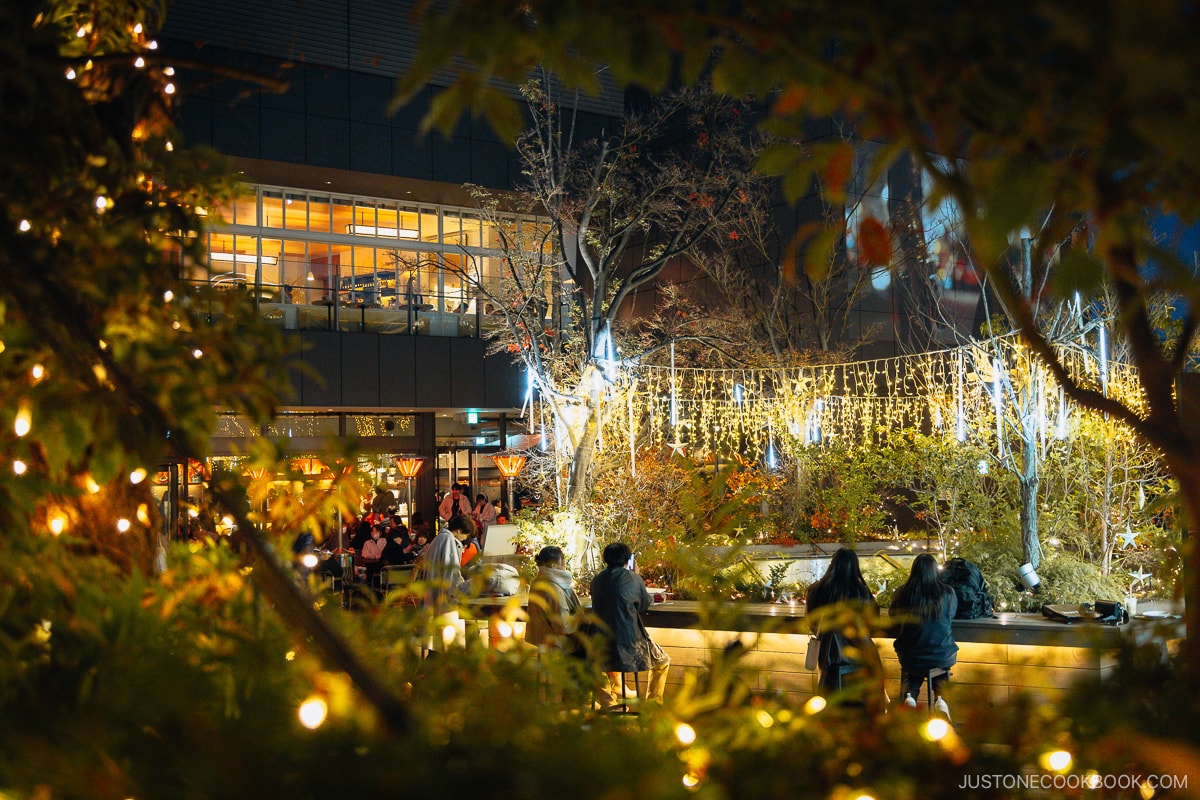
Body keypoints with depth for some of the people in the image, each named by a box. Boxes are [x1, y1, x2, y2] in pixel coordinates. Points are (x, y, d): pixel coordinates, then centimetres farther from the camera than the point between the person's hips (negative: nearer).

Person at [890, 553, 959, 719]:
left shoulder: (901, 593, -11)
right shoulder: (947, 593, -12)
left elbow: (894, 618, 8)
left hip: (909, 658, 0)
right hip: (942, 658, 0)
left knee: (909, 672, 34)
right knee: (941, 672, 33)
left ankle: (910, 695, 7)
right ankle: (940, 697, 7)